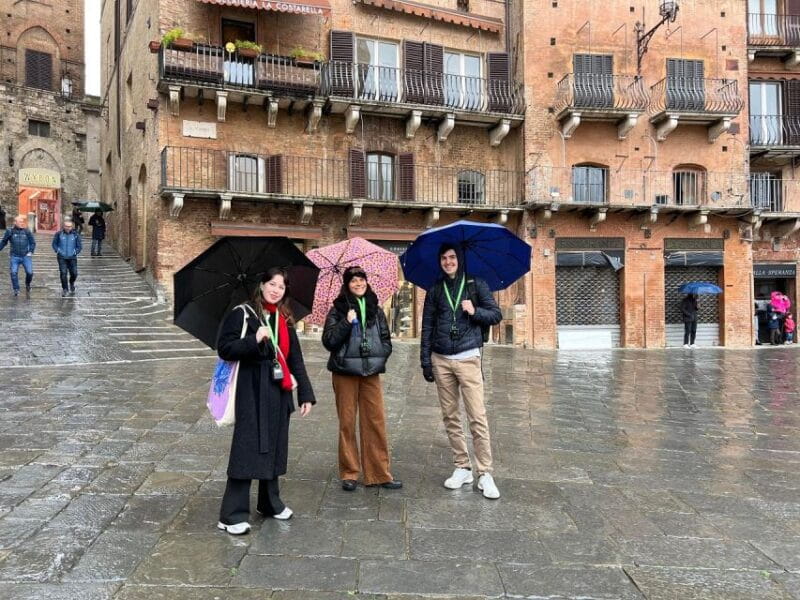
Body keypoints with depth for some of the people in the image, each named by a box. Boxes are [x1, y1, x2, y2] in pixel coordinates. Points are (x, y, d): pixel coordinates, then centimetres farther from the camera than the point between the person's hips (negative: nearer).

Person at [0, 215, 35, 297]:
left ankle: (27, 285, 22)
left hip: (26, 256, 0)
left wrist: (31, 251, -2)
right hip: (15, 257, 0)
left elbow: (33, 242, 9)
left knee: (30, 272, -8)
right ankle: (16, 290, 5)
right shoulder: (10, 232, 1)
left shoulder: (26, 231, 3)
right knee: (13, 273, -9)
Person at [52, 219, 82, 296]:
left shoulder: (75, 235, -1)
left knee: (74, 273, 0)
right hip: (62, 258, -1)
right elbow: (54, 244, 10)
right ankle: (64, 289, 3)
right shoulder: (59, 234, -2)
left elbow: (79, 246, 8)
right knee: (63, 273, -11)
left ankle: (72, 283, 33)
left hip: (72, 258, 1)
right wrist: (58, 251, -2)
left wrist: (75, 252, -3)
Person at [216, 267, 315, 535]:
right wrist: (254, 340, -23)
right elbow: (224, 348, -10)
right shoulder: (242, 314, -3)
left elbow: (295, 359, 13)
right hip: (251, 392, -6)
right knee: (247, 449, -6)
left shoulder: (284, 320, 13)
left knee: (274, 448, 13)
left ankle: (270, 503, 29)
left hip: (278, 393, 6)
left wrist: (305, 393, 8)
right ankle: (233, 515, 1)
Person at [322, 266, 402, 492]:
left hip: (371, 372, 2)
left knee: (376, 421, -1)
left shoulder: (376, 310, 11)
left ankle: (379, 473, 8)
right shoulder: (338, 310, 2)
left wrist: (380, 357, 0)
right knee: (347, 423, 2)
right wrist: (346, 322, -17)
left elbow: (386, 338, 16)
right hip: (345, 372, -2)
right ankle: (349, 473, 14)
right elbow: (328, 340, -6)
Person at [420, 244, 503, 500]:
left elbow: (496, 315, 4)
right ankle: (462, 467, 17)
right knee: (450, 417, 7)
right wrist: (425, 360, 5)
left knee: (478, 417, -7)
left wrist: (475, 311, -14)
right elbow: (427, 327, 10)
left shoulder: (476, 285, 4)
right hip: (441, 360, 3)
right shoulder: (435, 290, 10)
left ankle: (485, 474, -1)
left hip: (468, 358, -3)